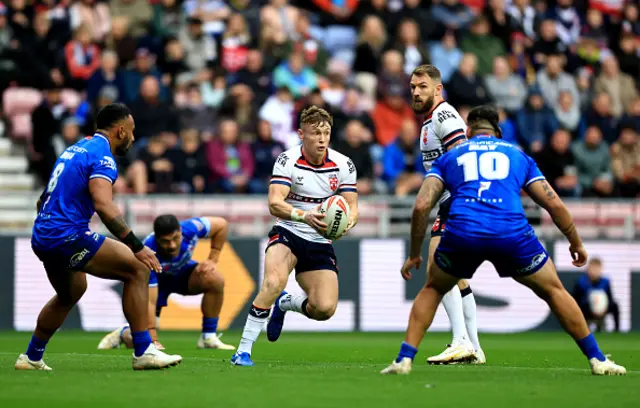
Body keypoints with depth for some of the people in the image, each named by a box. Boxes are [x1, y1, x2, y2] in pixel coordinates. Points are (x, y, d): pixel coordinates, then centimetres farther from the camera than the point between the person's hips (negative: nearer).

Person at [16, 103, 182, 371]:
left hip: (41, 238, 10)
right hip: (68, 236, -10)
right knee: (137, 269, -9)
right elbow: (104, 206, -26)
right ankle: (143, 353, -11)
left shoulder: (76, 149, 18)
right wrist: (137, 246, -27)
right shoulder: (101, 156, -10)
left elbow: (43, 200, 26)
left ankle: (31, 357, 41)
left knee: (71, 293, 33)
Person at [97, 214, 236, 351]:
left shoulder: (190, 229, -33)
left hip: (182, 271, 3)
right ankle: (123, 333, 27)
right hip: (155, 282, -3)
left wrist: (212, 260, -13)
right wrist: (153, 340, -39)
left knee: (215, 279, -30)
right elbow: (149, 302, -37)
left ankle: (209, 337, -12)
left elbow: (221, 224, -11)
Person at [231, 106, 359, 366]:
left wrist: (347, 223, -26)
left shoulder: (343, 165, -3)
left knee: (324, 309, -13)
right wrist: (304, 215, -41)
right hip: (287, 236, -3)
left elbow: (352, 207, -1)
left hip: (320, 242, 3)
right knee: (274, 282, -33)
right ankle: (243, 350, -25)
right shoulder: (287, 161, -12)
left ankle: (286, 303, 23)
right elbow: (274, 204, -22)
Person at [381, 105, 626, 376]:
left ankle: (404, 360, 15)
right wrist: (576, 243, 36)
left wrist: (414, 254, 22)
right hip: (512, 233, 0)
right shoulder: (518, 156, 28)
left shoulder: (449, 158, 26)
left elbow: (421, 206, 14)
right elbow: (555, 204, 22)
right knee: (554, 292, 21)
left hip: (462, 232, 0)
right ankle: (597, 361, 21)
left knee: (432, 290, 27)